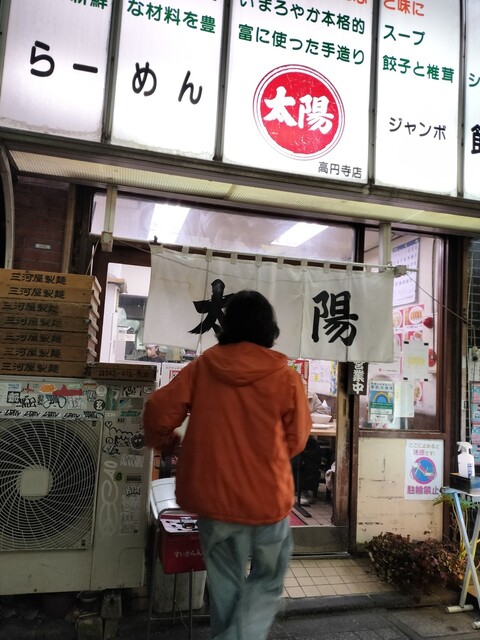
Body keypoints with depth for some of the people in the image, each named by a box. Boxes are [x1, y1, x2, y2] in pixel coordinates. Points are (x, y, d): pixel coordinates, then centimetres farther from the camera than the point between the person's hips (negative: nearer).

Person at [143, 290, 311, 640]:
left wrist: (162, 439, 15)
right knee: (267, 582, 19)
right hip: (267, 498, -2)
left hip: (214, 496, 3)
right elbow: (296, 441, 0)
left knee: (226, 584, 23)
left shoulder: (202, 367, -6)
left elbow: (159, 410, -6)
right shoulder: (286, 377, -10)